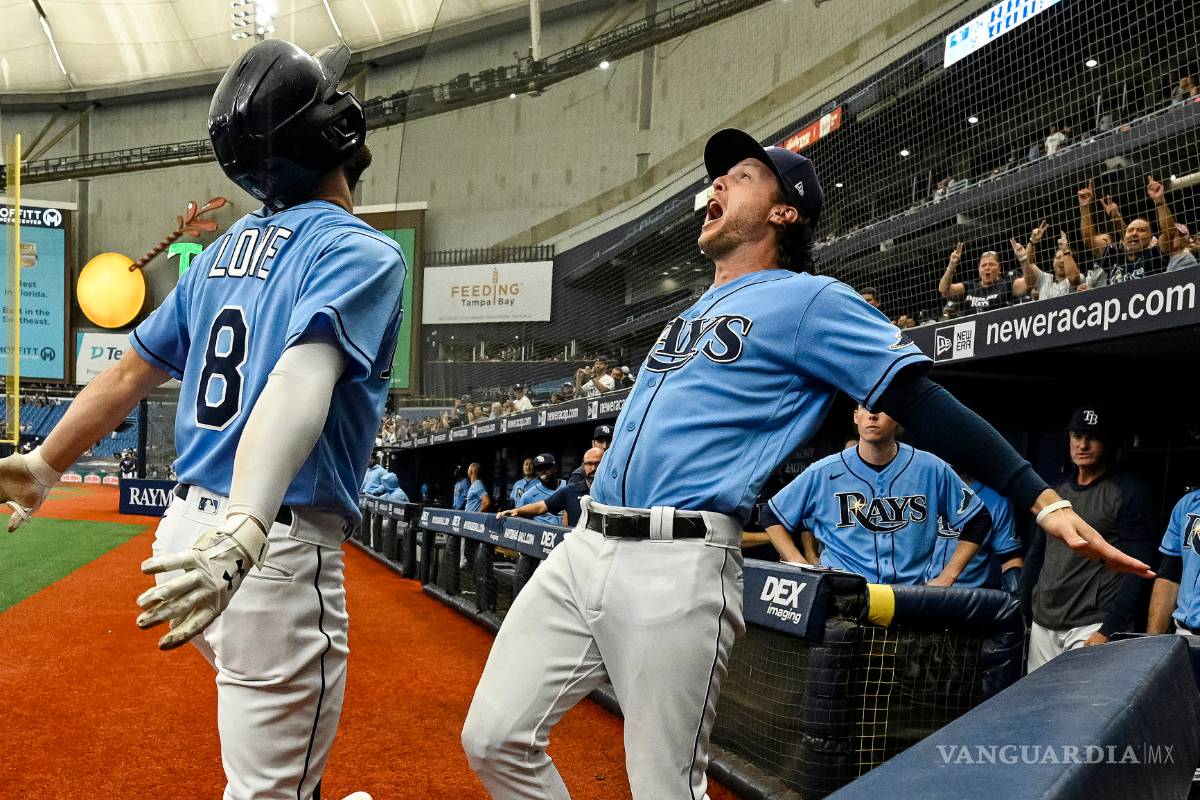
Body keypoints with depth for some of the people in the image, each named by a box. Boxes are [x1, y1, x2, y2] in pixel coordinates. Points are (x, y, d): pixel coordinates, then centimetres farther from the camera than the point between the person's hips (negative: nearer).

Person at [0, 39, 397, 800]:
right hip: (279, 551, -8)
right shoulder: (364, 251, -11)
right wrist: (244, 531, -41)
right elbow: (301, 382, -29)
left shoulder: (226, 249, 11)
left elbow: (131, 372, 14)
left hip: (188, 531, 8)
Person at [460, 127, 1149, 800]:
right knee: (496, 739, 4)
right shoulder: (695, 311, 25)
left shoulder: (809, 299, 0)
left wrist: (1043, 499, -18)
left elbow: (924, 403, -8)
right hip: (582, 548, 8)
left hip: (678, 569, -8)